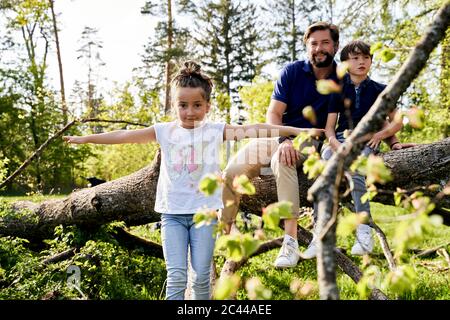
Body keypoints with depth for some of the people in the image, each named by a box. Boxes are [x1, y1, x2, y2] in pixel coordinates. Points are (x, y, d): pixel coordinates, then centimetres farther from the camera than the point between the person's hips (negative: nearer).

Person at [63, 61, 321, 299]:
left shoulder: (216, 131, 0)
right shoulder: (165, 132, 5)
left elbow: (255, 129, -7)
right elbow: (125, 136, 8)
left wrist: (298, 130, -12)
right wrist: (85, 139, 12)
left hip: (204, 211, -1)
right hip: (172, 213, 1)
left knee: (202, 276, 3)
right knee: (177, 276, -5)